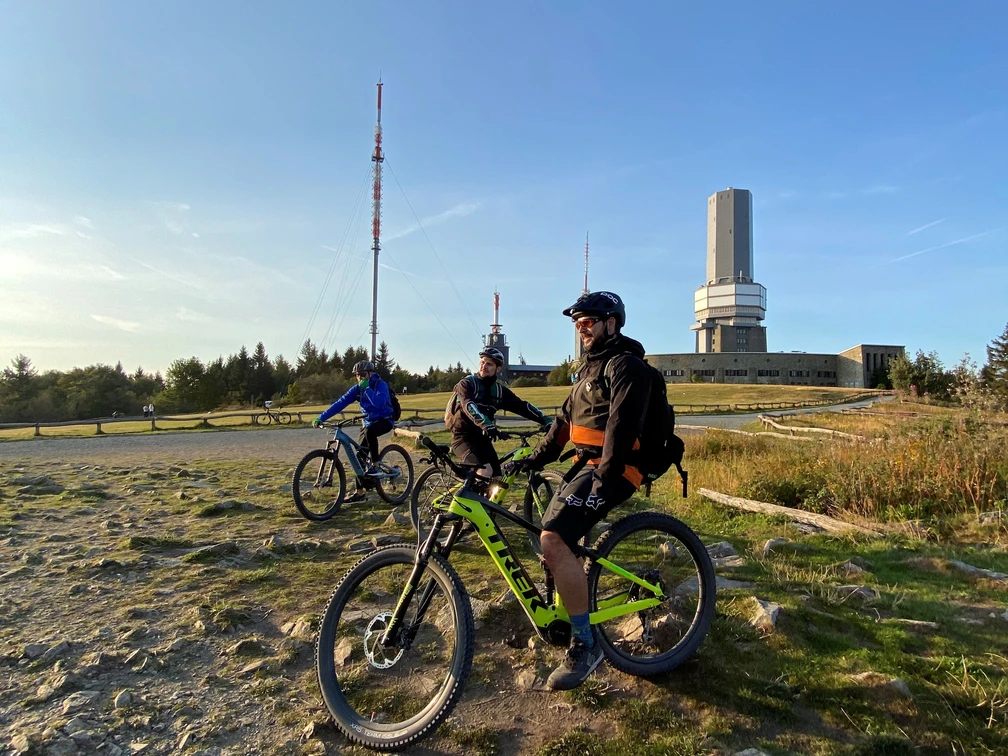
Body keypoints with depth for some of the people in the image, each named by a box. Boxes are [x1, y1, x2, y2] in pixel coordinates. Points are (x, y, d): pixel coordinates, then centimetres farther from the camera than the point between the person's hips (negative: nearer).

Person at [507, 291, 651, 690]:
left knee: (554, 540, -25)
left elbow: (622, 424, -22)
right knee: (551, 536, 15)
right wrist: (536, 458, 14)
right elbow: (566, 419, 20)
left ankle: (585, 645, -13)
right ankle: (567, 610, 36)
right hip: (586, 462, 10)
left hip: (612, 468, -10)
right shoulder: (590, 366, 21)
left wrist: (605, 476, -29)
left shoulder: (625, 365, -11)